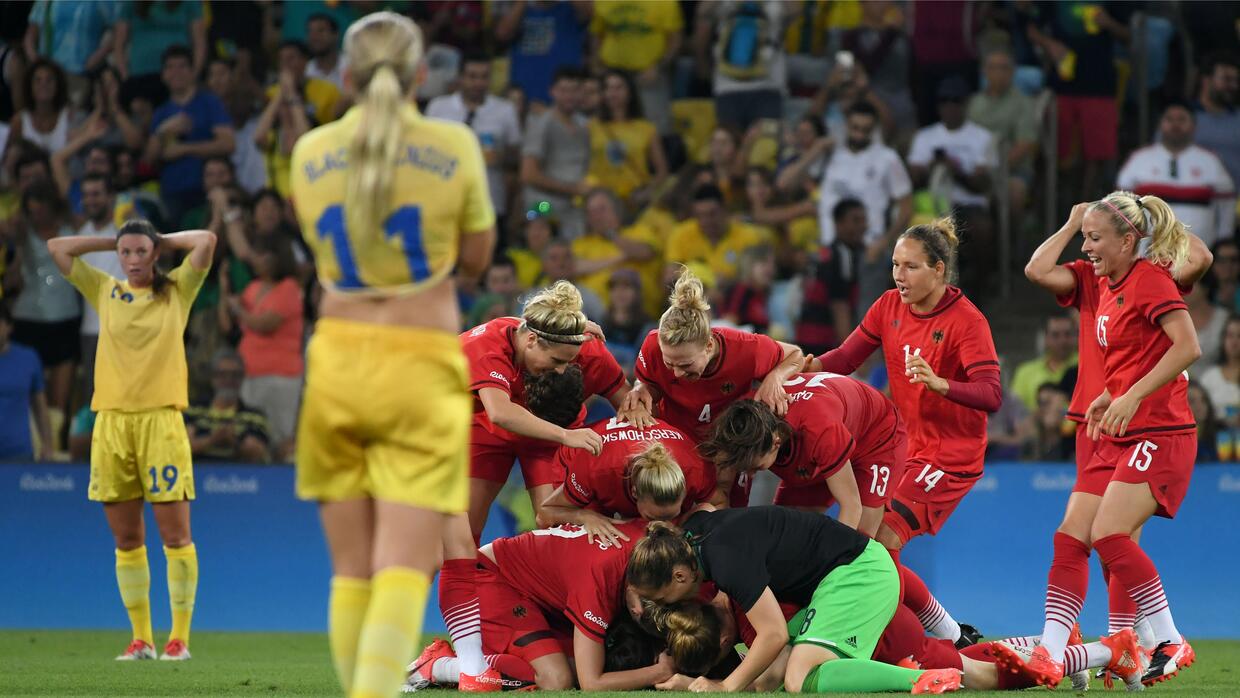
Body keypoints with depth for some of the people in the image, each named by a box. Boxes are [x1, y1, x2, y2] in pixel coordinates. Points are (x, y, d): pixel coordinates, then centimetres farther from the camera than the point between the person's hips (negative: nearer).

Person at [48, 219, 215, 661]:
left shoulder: (177, 292, 8)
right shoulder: (105, 292, 14)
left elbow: (206, 241, -1)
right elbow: (56, 248, 14)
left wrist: (162, 241, 12)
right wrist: (115, 241, 15)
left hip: (160, 420, -3)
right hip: (111, 421, 3)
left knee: (175, 534, -6)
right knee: (126, 539, 4)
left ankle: (179, 637, -2)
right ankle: (141, 638, 10)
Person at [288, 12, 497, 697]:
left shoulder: (310, 152, 2)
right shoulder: (453, 147, -4)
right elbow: (476, 257, 7)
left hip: (338, 360, 3)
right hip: (422, 364, -3)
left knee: (351, 569, 11)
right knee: (405, 568, -8)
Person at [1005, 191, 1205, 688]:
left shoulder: (1150, 279, -11)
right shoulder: (1103, 284, 13)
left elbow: (1188, 346, -21)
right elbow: (1040, 270, 15)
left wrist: (1131, 396, -24)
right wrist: (1072, 223, 13)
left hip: (1158, 433, -9)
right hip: (1116, 437, 9)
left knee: (1109, 535, -20)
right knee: (1070, 538, -2)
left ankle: (1170, 644, -10)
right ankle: (1050, 657, -5)